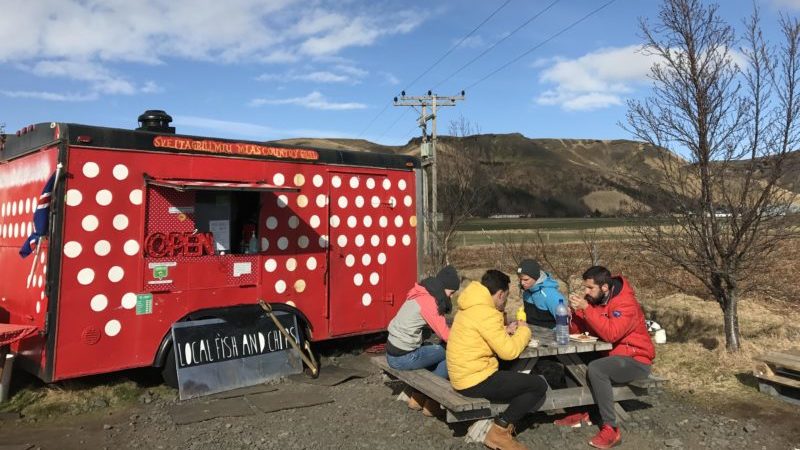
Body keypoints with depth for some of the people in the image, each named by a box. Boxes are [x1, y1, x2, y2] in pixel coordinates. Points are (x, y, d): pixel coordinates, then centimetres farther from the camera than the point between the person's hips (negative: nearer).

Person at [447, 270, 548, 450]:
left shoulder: (470, 307, 11)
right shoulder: (486, 313, -21)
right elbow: (509, 351, -19)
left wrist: (505, 331, 12)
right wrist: (523, 331, -1)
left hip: (464, 376, 10)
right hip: (475, 381, -10)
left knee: (520, 379, 27)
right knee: (539, 385, -5)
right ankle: (500, 430, -3)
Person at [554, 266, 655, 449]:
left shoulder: (626, 303, -23)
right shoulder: (593, 299, 1)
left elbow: (610, 334, -36)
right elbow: (576, 330, 3)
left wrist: (586, 308, -34)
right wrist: (575, 311, -17)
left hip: (636, 361, -8)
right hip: (610, 355, 8)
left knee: (596, 369, -33)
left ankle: (611, 429, -21)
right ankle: (581, 411, 5)